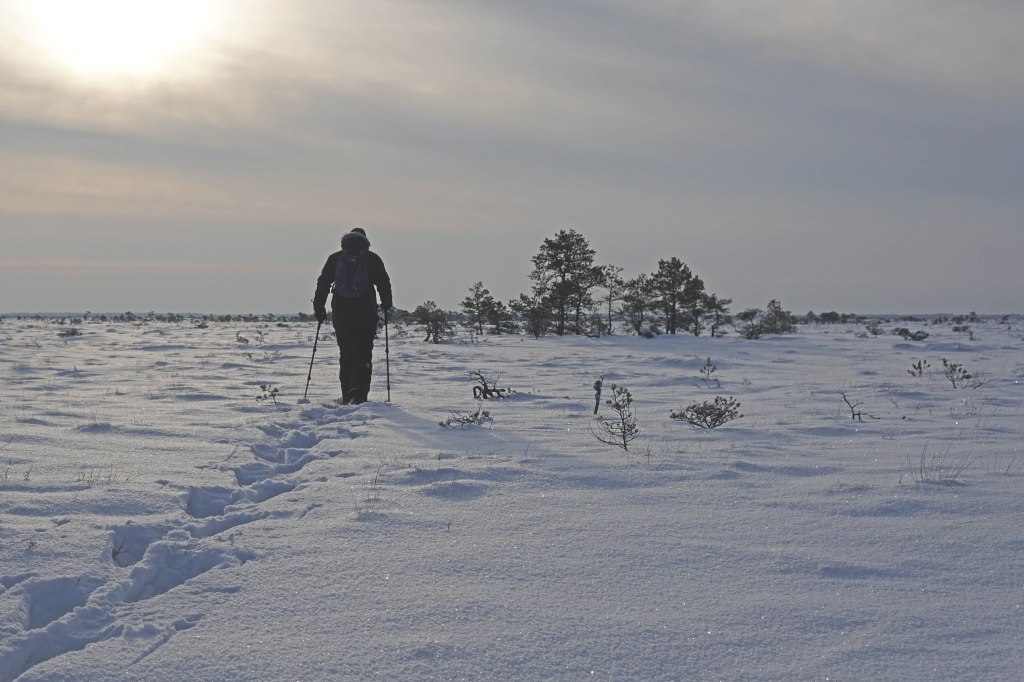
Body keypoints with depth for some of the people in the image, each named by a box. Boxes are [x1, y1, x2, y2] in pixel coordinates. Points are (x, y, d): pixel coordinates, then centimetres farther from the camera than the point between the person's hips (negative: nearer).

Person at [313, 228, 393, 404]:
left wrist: (319, 308, 13)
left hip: (340, 316, 2)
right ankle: (358, 394, -18)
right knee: (363, 356, -1)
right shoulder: (372, 259, 2)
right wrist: (386, 305, 18)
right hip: (366, 317, -2)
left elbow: (323, 284, 7)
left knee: (345, 356, 12)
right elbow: (384, 283, 4)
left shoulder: (334, 258, 8)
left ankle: (347, 396, 13)